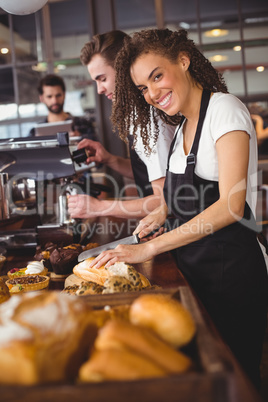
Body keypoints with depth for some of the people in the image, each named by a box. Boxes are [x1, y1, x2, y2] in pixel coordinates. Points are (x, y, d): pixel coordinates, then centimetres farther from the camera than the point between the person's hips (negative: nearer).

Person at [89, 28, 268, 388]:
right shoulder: (184, 123, 12)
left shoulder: (224, 108, -13)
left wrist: (150, 247, -25)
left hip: (230, 268, -7)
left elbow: (231, 206, -23)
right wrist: (166, 211, 3)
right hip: (194, 266, 8)